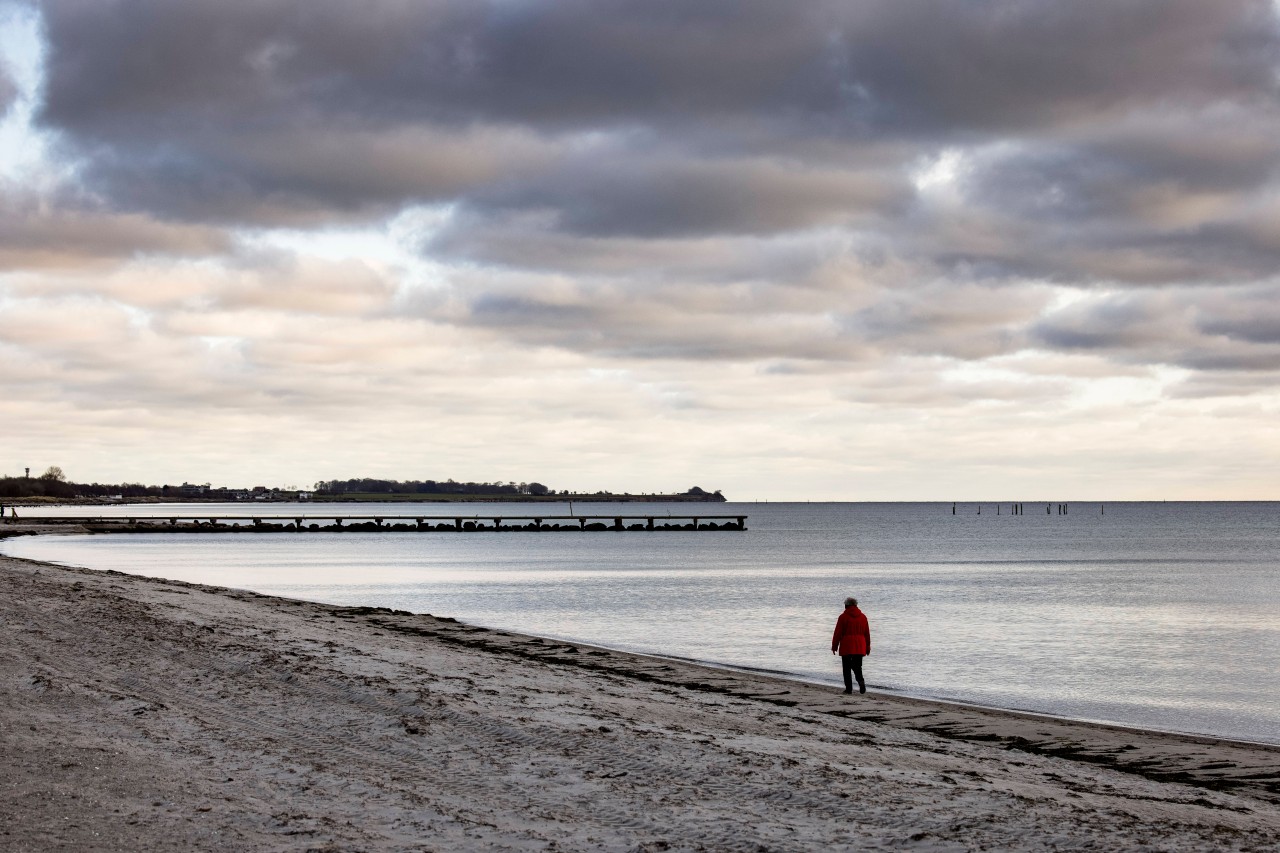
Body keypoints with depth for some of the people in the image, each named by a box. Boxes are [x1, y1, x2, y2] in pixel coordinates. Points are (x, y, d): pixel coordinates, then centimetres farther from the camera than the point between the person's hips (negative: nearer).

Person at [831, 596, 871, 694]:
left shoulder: (843, 617, -4)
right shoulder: (863, 617, 7)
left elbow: (838, 633, -5)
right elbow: (867, 633, 11)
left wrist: (834, 646, 4)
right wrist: (868, 647, 18)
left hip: (846, 647, -4)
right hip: (859, 647, 4)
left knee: (847, 668, 4)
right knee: (857, 666, 11)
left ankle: (849, 688, 1)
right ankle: (861, 681, -15)